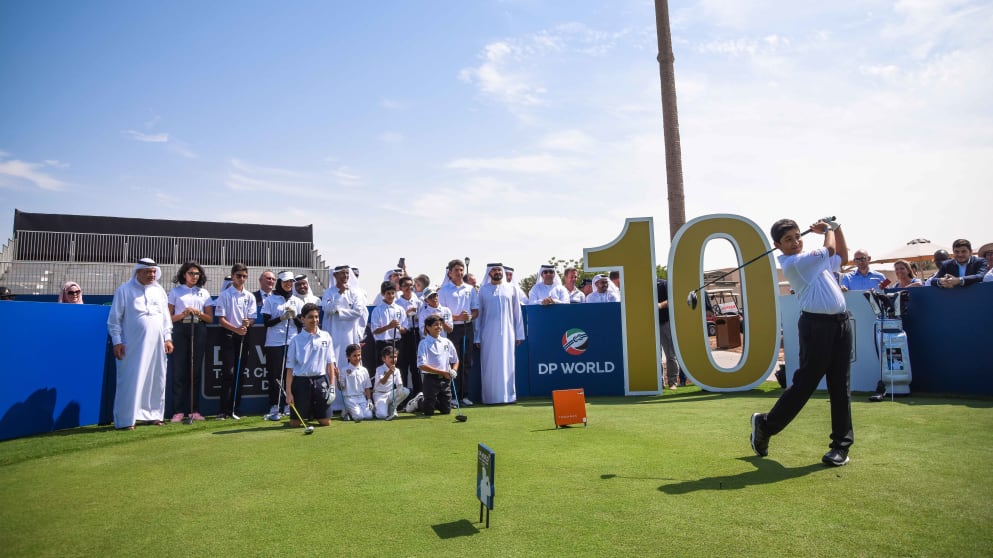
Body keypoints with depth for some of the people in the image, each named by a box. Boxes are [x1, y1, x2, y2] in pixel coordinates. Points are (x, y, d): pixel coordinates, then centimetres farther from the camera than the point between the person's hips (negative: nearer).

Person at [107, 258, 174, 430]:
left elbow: (166, 316, 14)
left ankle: (153, 414, 18)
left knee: (156, 381, 8)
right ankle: (125, 420, 1)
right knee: (130, 382, -4)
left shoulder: (159, 290, 11)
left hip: (156, 345, 5)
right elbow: (114, 319, -2)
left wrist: (167, 338, 8)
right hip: (132, 345, -4)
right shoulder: (124, 290, -1)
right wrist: (117, 342, -7)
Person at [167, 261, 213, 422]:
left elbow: (210, 318, 10)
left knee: (196, 371, 2)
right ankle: (178, 411, 0)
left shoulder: (204, 293, 13)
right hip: (180, 330, -2)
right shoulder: (175, 291, 9)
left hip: (199, 331, 2)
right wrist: (183, 314, -13)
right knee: (179, 370, -4)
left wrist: (198, 313, -8)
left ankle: (192, 410, 8)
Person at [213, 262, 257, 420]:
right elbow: (221, 319, -6)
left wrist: (247, 323, -17)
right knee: (228, 373, -8)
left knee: (239, 373, 6)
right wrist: (236, 329, -19)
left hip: (244, 336, 4)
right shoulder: (225, 295, -1)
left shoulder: (250, 296, 9)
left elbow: (252, 318, 6)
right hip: (229, 335, -4)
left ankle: (234, 409, 13)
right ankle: (223, 410, -3)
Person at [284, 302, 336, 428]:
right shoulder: (296, 340, -1)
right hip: (301, 381, -1)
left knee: (326, 422, 3)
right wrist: (288, 392, -6)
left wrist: (332, 387, 0)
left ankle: (314, 414, 35)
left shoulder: (326, 337, 4)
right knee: (295, 424, 2)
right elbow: (290, 368, -1)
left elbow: (330, 364, 6)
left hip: (321, 381, 2)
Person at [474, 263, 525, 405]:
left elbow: (517, 312, 9)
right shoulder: (483, 290, 7)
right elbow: (479, 313, 6)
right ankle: (490, 396, 8)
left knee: (506, 364, 2)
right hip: (489, 333, 0)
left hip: (507, 333, 1)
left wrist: (519, 334, 4)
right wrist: (477, 337, 1)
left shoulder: (511, 289, 9)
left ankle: (508, 395, 10)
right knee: (490, 365, 0)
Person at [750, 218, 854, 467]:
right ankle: (765, 424, 7)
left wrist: (836, 227, 23)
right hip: (817, 324, -8)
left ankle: (842, 444, 13)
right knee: (804, 384, -8)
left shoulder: (815, 258, 20)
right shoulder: (793, 263, -8)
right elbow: (830, 249, -8)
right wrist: (827, 230, 13)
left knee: (840, 386, 6)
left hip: (840, 322, 8)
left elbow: (841, 256, 35)